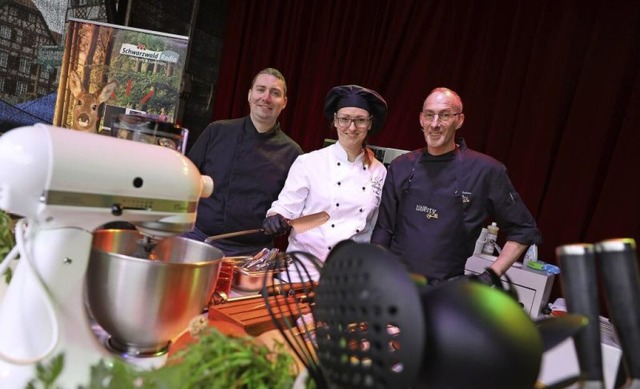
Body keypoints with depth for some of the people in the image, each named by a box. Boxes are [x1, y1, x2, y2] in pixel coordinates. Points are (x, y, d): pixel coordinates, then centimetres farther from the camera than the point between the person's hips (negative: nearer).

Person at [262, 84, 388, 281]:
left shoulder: (379, 172, 4)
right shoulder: (309, 162, -6)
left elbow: (376, 229, 12)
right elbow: (286, 207, -4)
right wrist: (276, 218, -24)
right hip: (304, 267, -2)